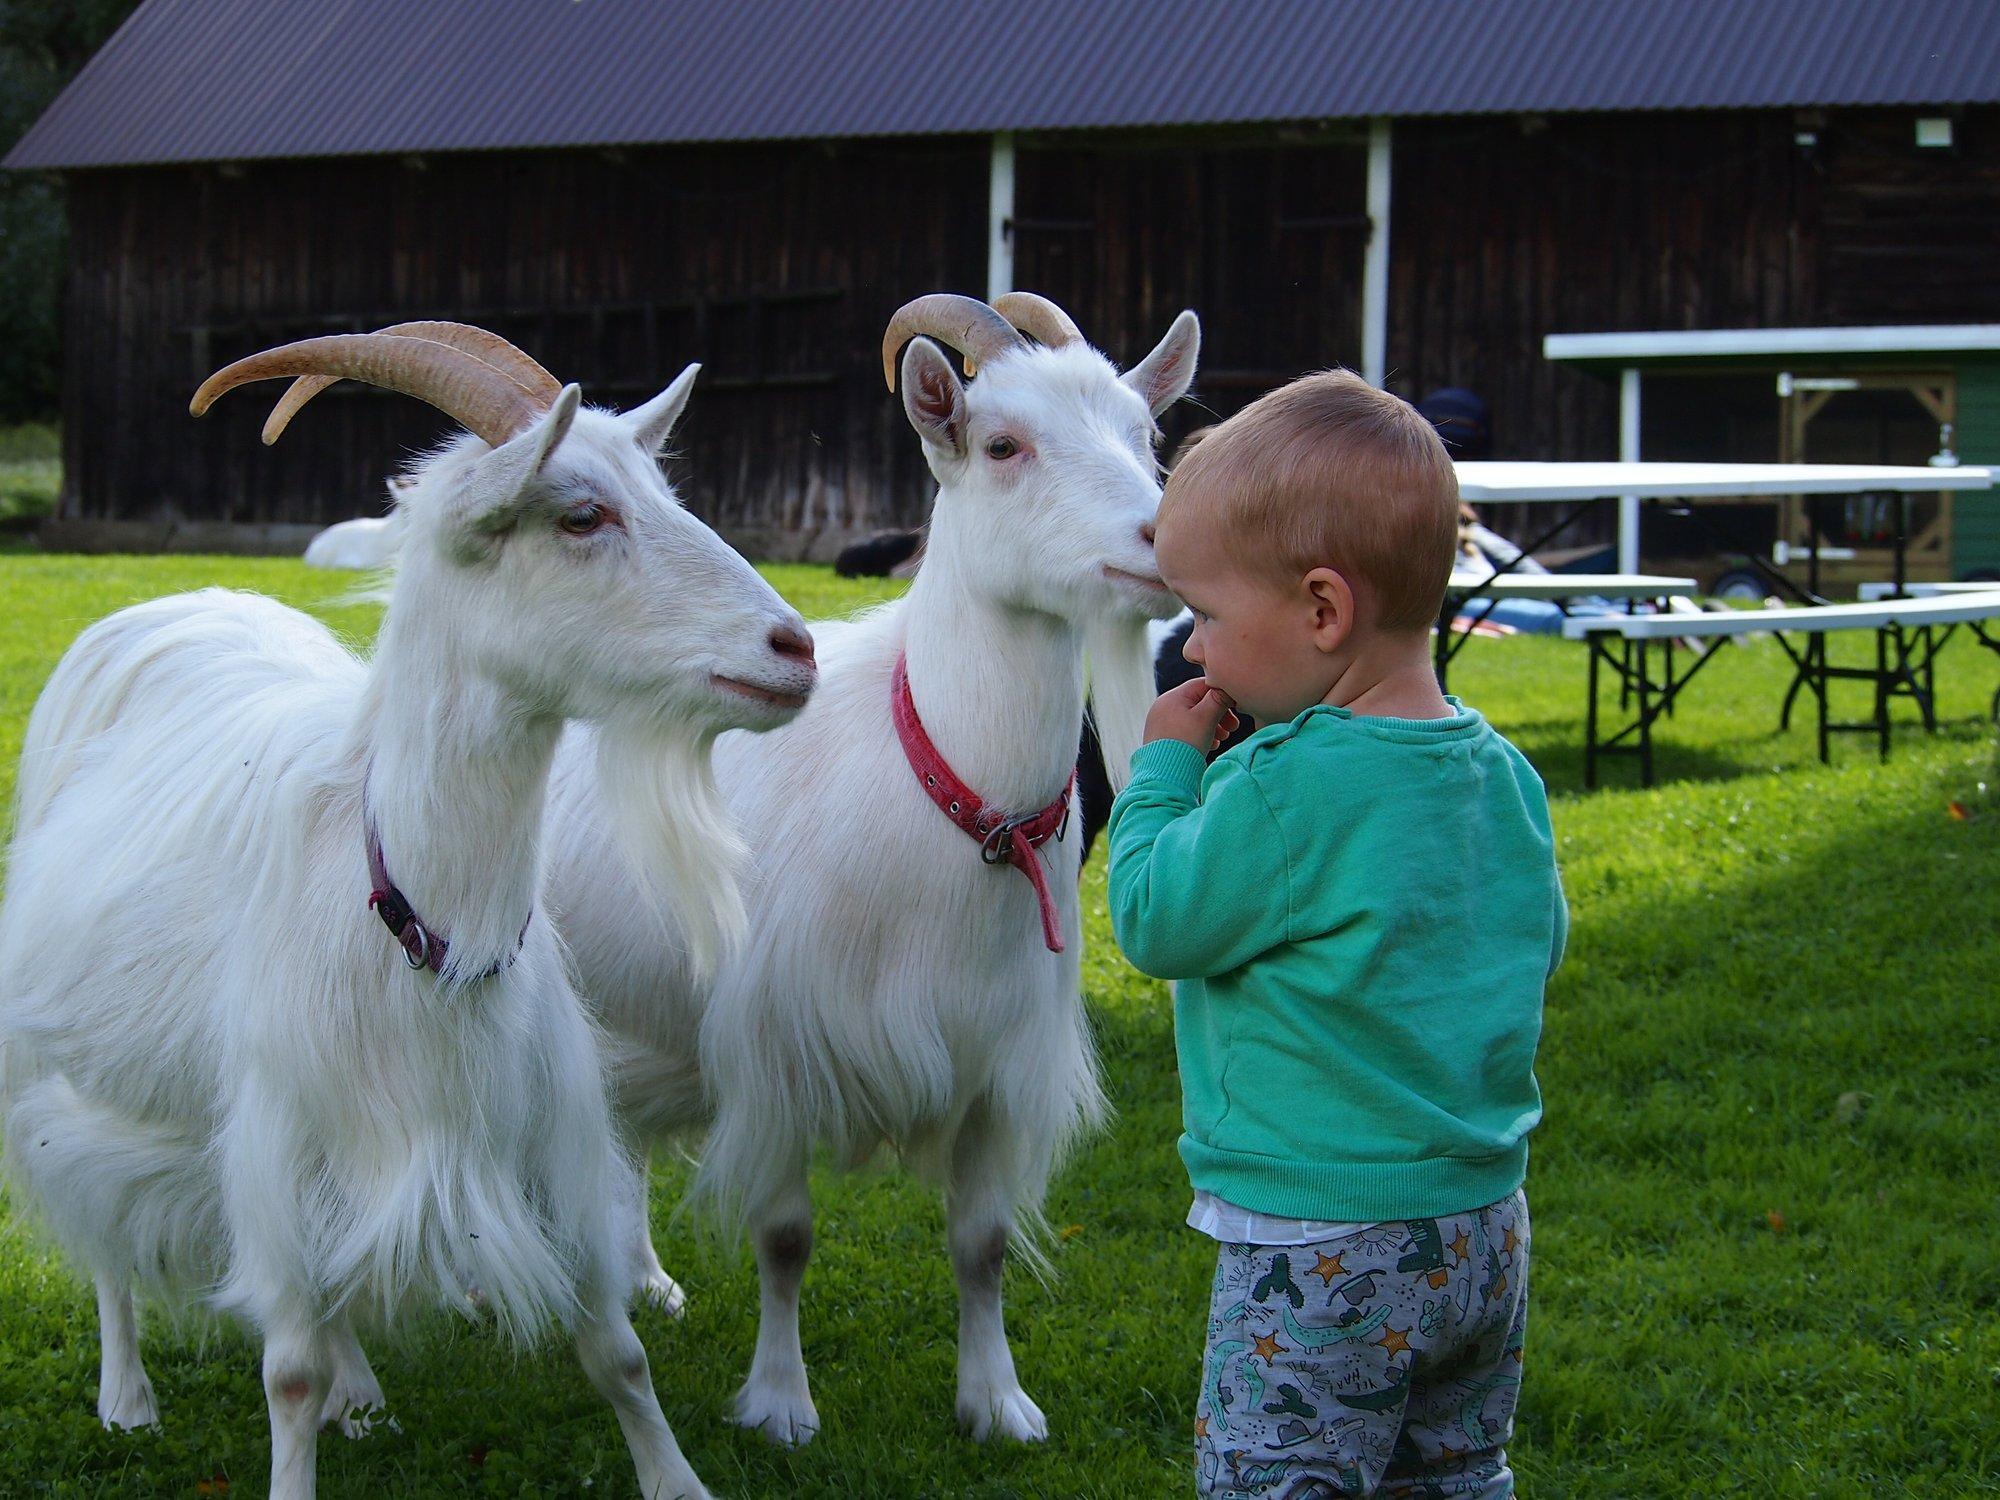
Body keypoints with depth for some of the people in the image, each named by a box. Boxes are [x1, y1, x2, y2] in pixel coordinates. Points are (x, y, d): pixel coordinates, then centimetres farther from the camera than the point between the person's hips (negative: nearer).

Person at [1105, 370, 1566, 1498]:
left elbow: (1155, 922, -11)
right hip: (1488, 1233, 8)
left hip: (1323, 1248, -8)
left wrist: (1164, 769, 3)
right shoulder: (1504, 777, 3)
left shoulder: (1287, 792, -21)